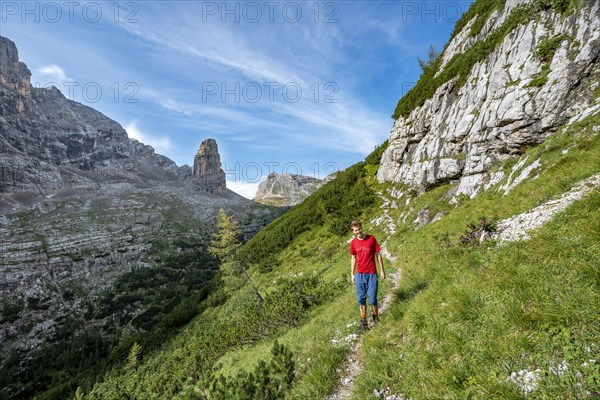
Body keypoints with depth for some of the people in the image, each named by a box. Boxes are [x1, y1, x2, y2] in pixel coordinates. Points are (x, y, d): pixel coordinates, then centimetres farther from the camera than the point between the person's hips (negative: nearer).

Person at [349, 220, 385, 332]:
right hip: (359, 274, 3)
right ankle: (363, 322, 21)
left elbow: (378, 254, -1)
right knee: (361, 299, 7)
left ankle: (376, 318, 28)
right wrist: (352, 274, 10)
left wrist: (382, 270, -1)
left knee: (372, 299, 2)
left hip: (372, 274, -2)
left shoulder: (371, 238, -7)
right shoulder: (353, 242, 0)